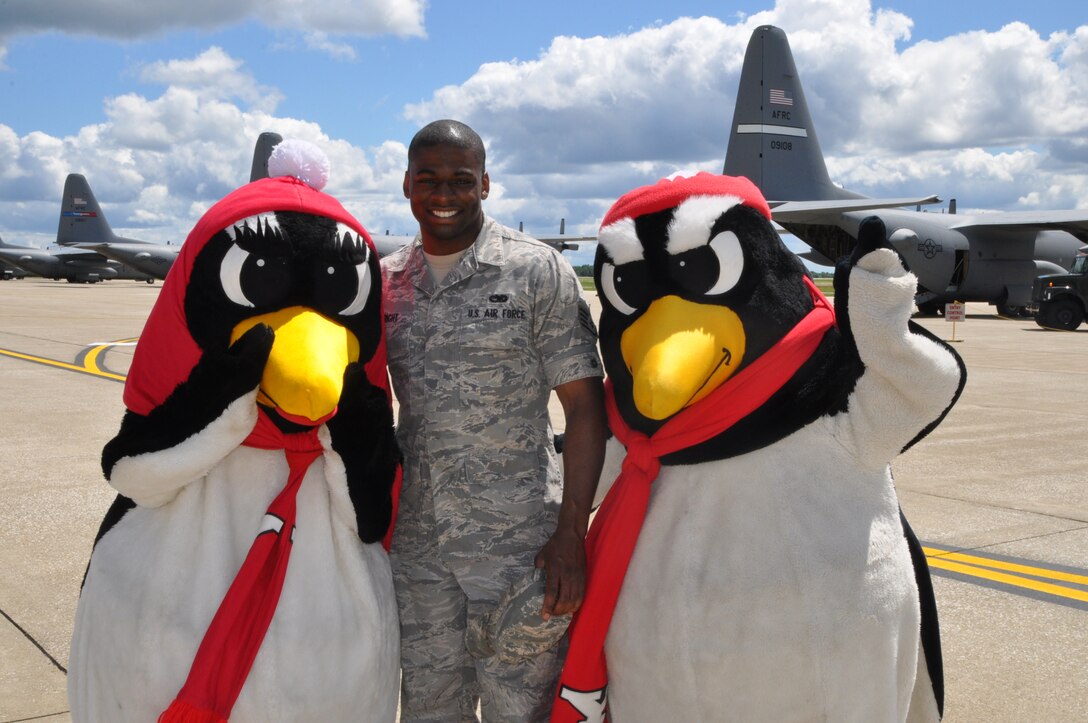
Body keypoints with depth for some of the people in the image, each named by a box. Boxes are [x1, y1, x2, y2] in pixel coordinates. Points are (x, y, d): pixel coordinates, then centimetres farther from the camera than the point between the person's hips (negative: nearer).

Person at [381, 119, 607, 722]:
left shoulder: (538, 272, -5)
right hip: (414, 545, 4)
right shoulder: (388, 281, 7)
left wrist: (572, 534, -15)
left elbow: (584, 404, -8)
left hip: (518, 544, -4)